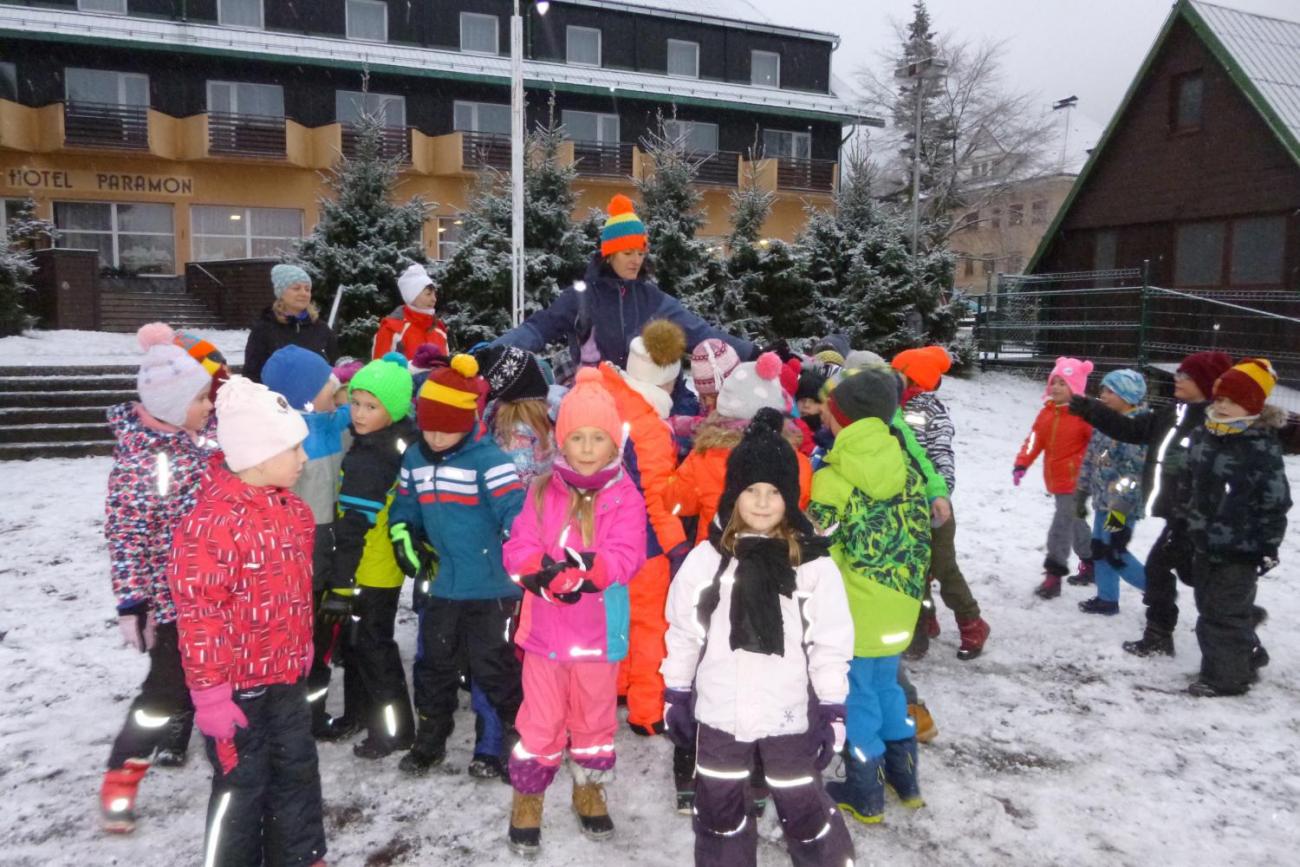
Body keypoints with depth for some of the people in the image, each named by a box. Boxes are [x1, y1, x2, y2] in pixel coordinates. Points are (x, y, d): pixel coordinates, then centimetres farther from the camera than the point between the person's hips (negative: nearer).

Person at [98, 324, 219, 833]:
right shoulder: (137, 461, -22)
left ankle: (171, 741, 41)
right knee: (166, 686, 0)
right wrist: (131, 604, -16)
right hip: (172, 593, -7)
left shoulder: (196, 433, -2)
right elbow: (126, 539, -18)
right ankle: (120, 779, 16)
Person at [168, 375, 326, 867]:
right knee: (241, 784, 8)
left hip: (286, 676, 8)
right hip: (238, 684, -8)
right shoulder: (214, 522, -24)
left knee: (297, 772, 19)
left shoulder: (289, 509, 4)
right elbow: (197, 612, -23)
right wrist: (210, 693, -20)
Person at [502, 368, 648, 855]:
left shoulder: (625, 497, -8)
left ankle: (590, 791, 40)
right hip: (545, 627, 1)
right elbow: (517, 550, -9)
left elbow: (626, 557, -18)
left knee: (595, 716, 18)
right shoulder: (543, 492, -2)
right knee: (541, 720, 11)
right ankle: (527, 800, 31)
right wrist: (545, 572, -28)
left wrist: (584, 568, -33)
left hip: (599, 630, 0)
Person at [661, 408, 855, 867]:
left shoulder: (815, 565, -10)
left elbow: (832, 645, -5)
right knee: (719, 811, 18)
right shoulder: (705, 559, -6)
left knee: (806, 810, 13)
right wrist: (676, 696, 5)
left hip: (790, 714, -2)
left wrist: (832, 710, -5)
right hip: (719, 712, 2)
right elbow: (683, 634, 2)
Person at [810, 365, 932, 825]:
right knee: (887, 684, 23)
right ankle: (905, 780, 35)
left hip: (853, 610, -6)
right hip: (898, 605, 6)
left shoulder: (832, 478, -18)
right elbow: (920, 533, 8)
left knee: (857, 694, 8)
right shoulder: (905, 466, 1)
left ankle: (865, 795, 22)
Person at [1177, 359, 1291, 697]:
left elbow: (1275, 500, -15)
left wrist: (1268, 547, -14)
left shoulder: (1262, 446, -18)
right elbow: (1190, 480, 16)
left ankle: (1227, 676, 18)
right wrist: (1182, 519, 18)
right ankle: (1246, 656, 41)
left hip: (1240, 548, -8)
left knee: (1224, 613, 1)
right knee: (1209, 606, 20)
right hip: (1205, 541, 8)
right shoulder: (1203, 433, 4)